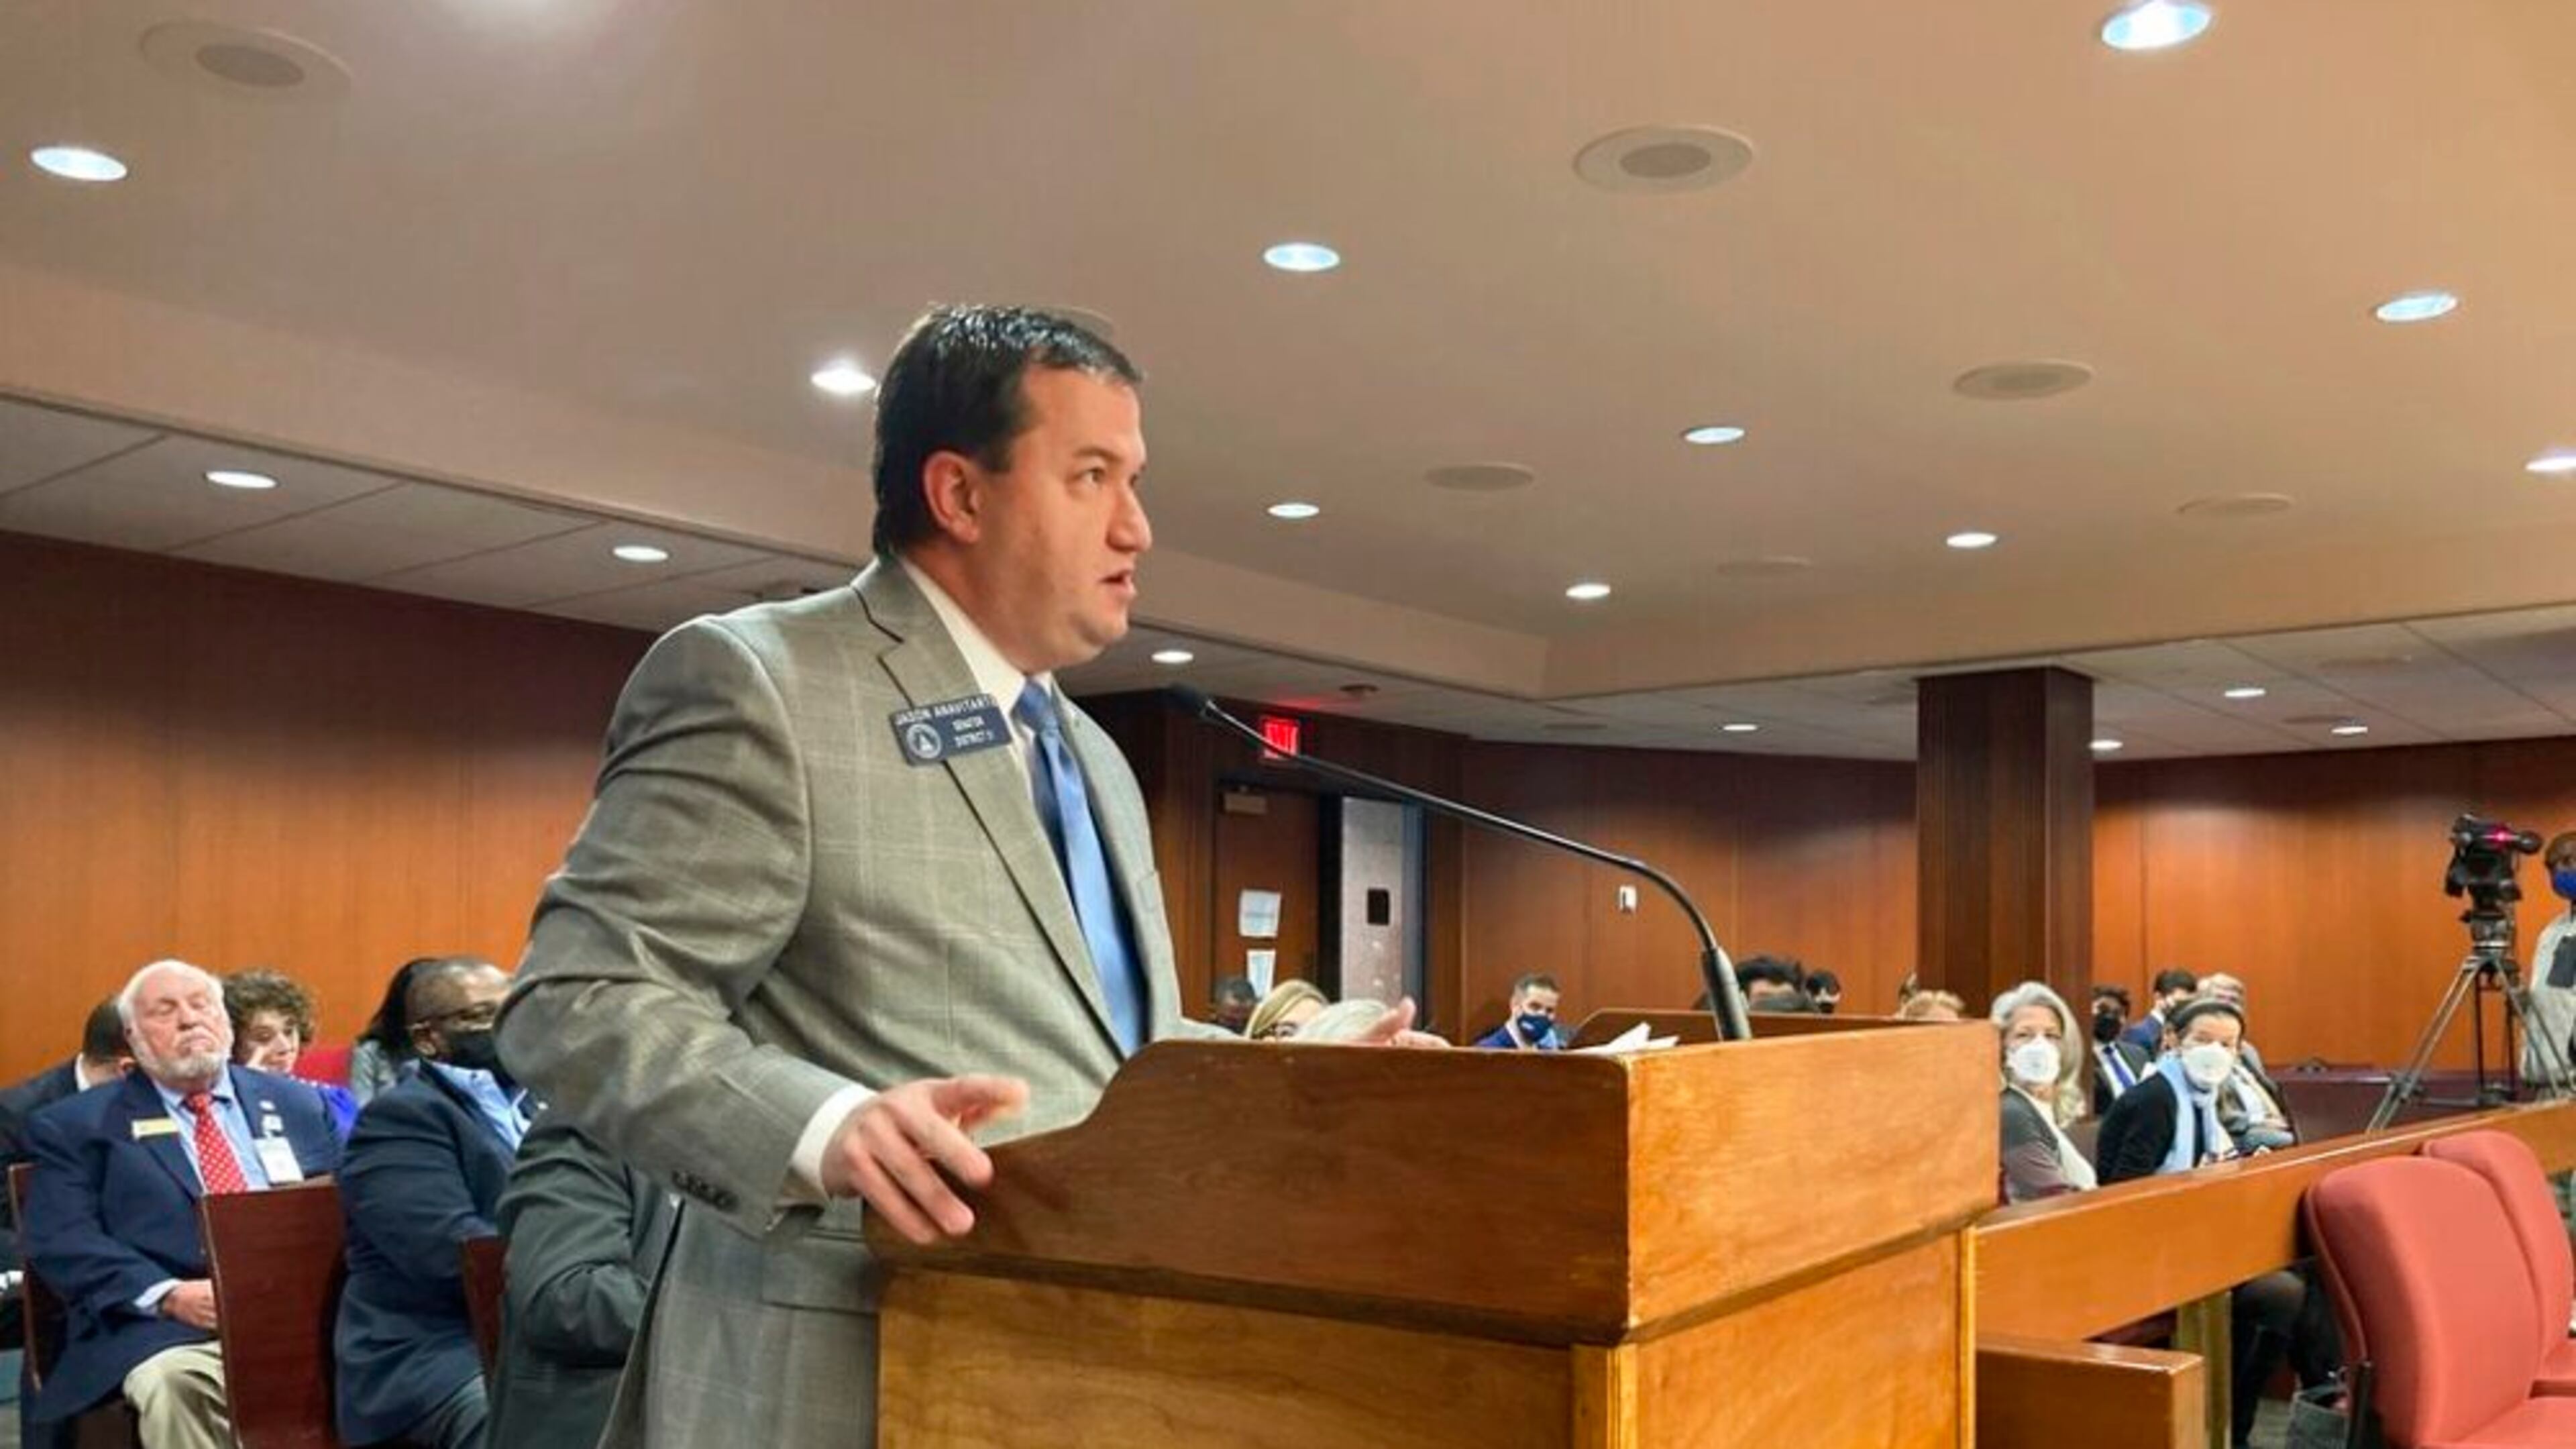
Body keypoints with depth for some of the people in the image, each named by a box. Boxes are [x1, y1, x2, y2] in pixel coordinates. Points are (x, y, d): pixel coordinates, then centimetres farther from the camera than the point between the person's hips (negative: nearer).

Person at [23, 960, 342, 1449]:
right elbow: (62, 1242, 1)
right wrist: (168, 1296, -15)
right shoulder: (79, 1125, 13)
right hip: (169, 1328, -2)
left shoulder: (296, 1104, 21)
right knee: (175, 1382, -38)